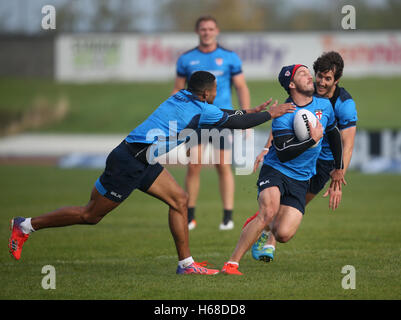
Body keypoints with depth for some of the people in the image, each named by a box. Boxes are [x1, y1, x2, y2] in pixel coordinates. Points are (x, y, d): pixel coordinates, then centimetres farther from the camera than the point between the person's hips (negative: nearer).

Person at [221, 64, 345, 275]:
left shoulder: (324, 105, 5)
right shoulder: (283, 114, -14)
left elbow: (333, 133, 24)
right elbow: (283, 154, -22)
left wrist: (338, 168, 28)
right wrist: (313, 139, -23)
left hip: (300, 180, 4)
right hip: (275, 170, -4)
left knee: (283, 235, -14)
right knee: (269, 211, -32)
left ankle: (262, 224, 24)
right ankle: (232, 263, -23)